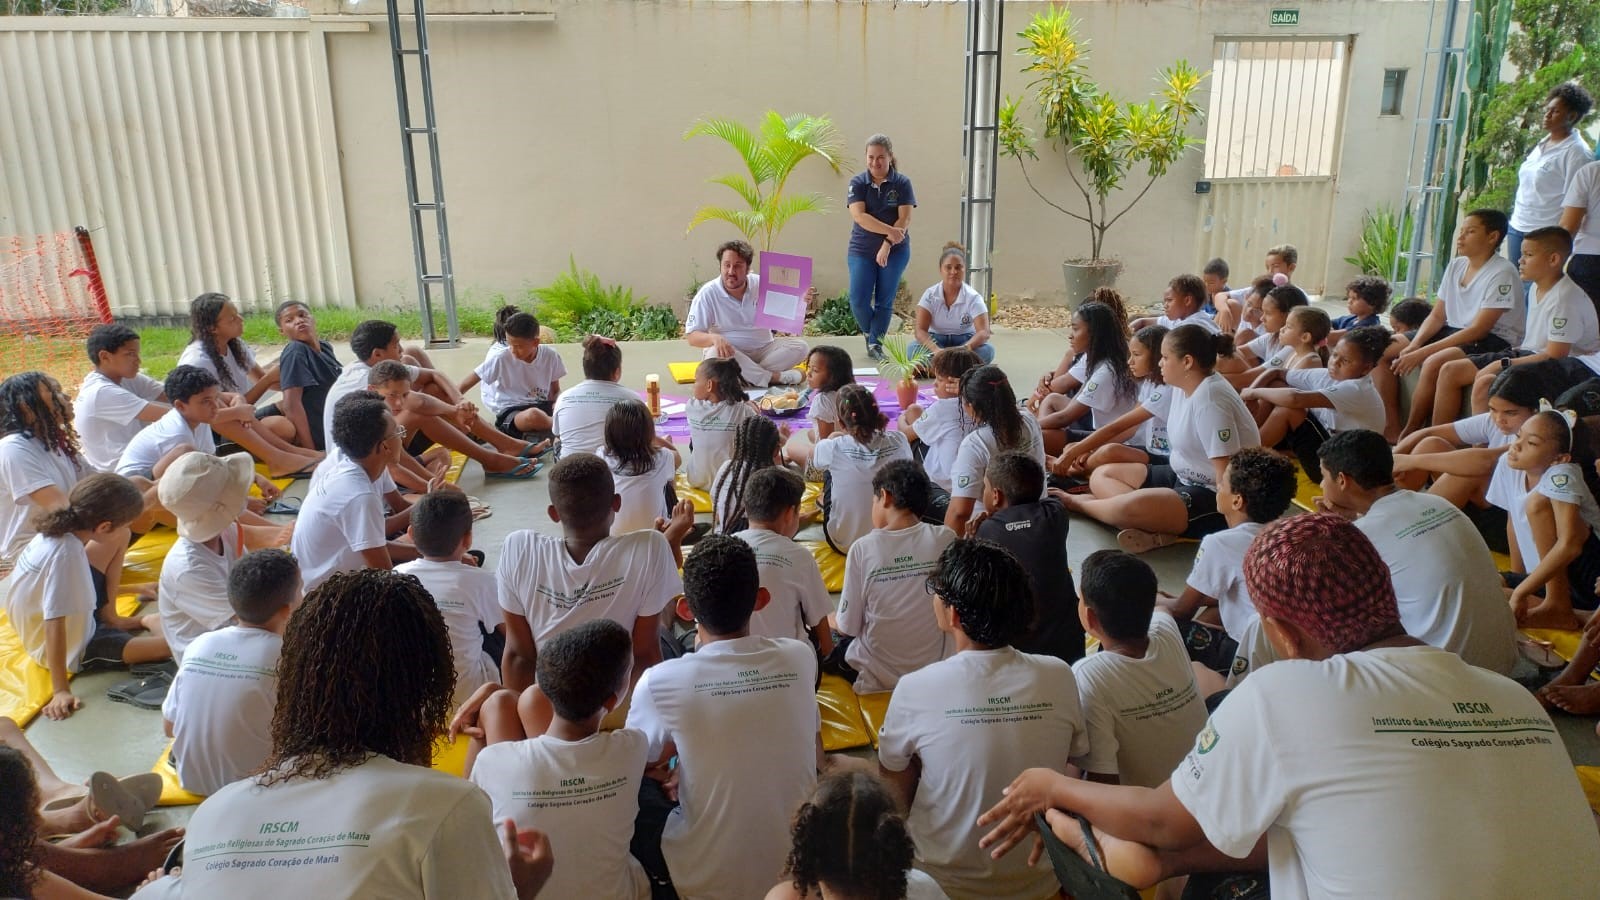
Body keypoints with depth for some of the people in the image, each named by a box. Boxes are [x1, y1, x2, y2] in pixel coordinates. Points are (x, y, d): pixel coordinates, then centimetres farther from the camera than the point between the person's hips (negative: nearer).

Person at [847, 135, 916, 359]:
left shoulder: (902, 183, -3)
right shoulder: (858, 183, -2)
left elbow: (905, 219, -9)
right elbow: (859, 216, -14)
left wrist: (888, 244, -20)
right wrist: (890, 230, -24)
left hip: (896, 250, 0)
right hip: (862, 250, 1)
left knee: (885, 301, 1)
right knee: (858, 300, -6)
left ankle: (875, 343, 12)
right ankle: (870, 335, 19)